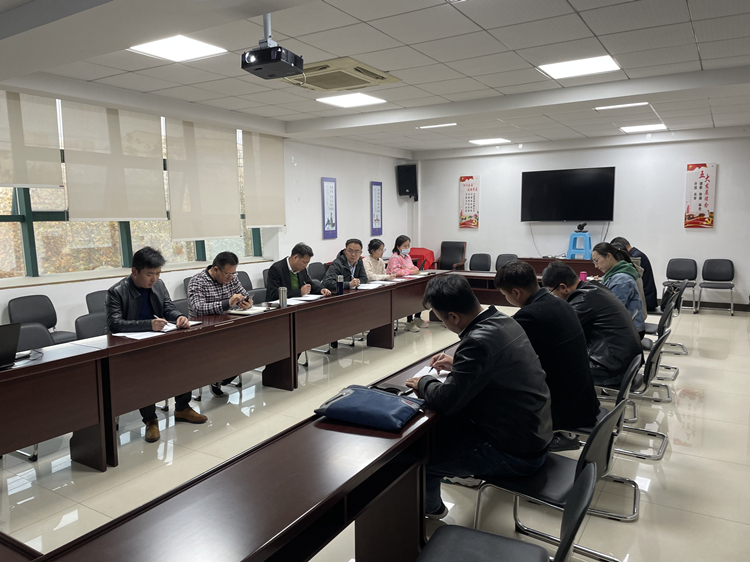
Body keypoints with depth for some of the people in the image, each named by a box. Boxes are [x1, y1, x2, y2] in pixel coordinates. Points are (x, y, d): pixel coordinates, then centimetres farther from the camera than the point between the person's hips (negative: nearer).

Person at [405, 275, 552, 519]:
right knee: (440, 425, 20)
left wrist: (423, 383, -4)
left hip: (516, 453, -9)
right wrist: (457, 365, 10)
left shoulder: (478, 341, -30)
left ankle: (430, 508, 32)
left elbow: (445, 400, -24)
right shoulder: (504, 321, -1)